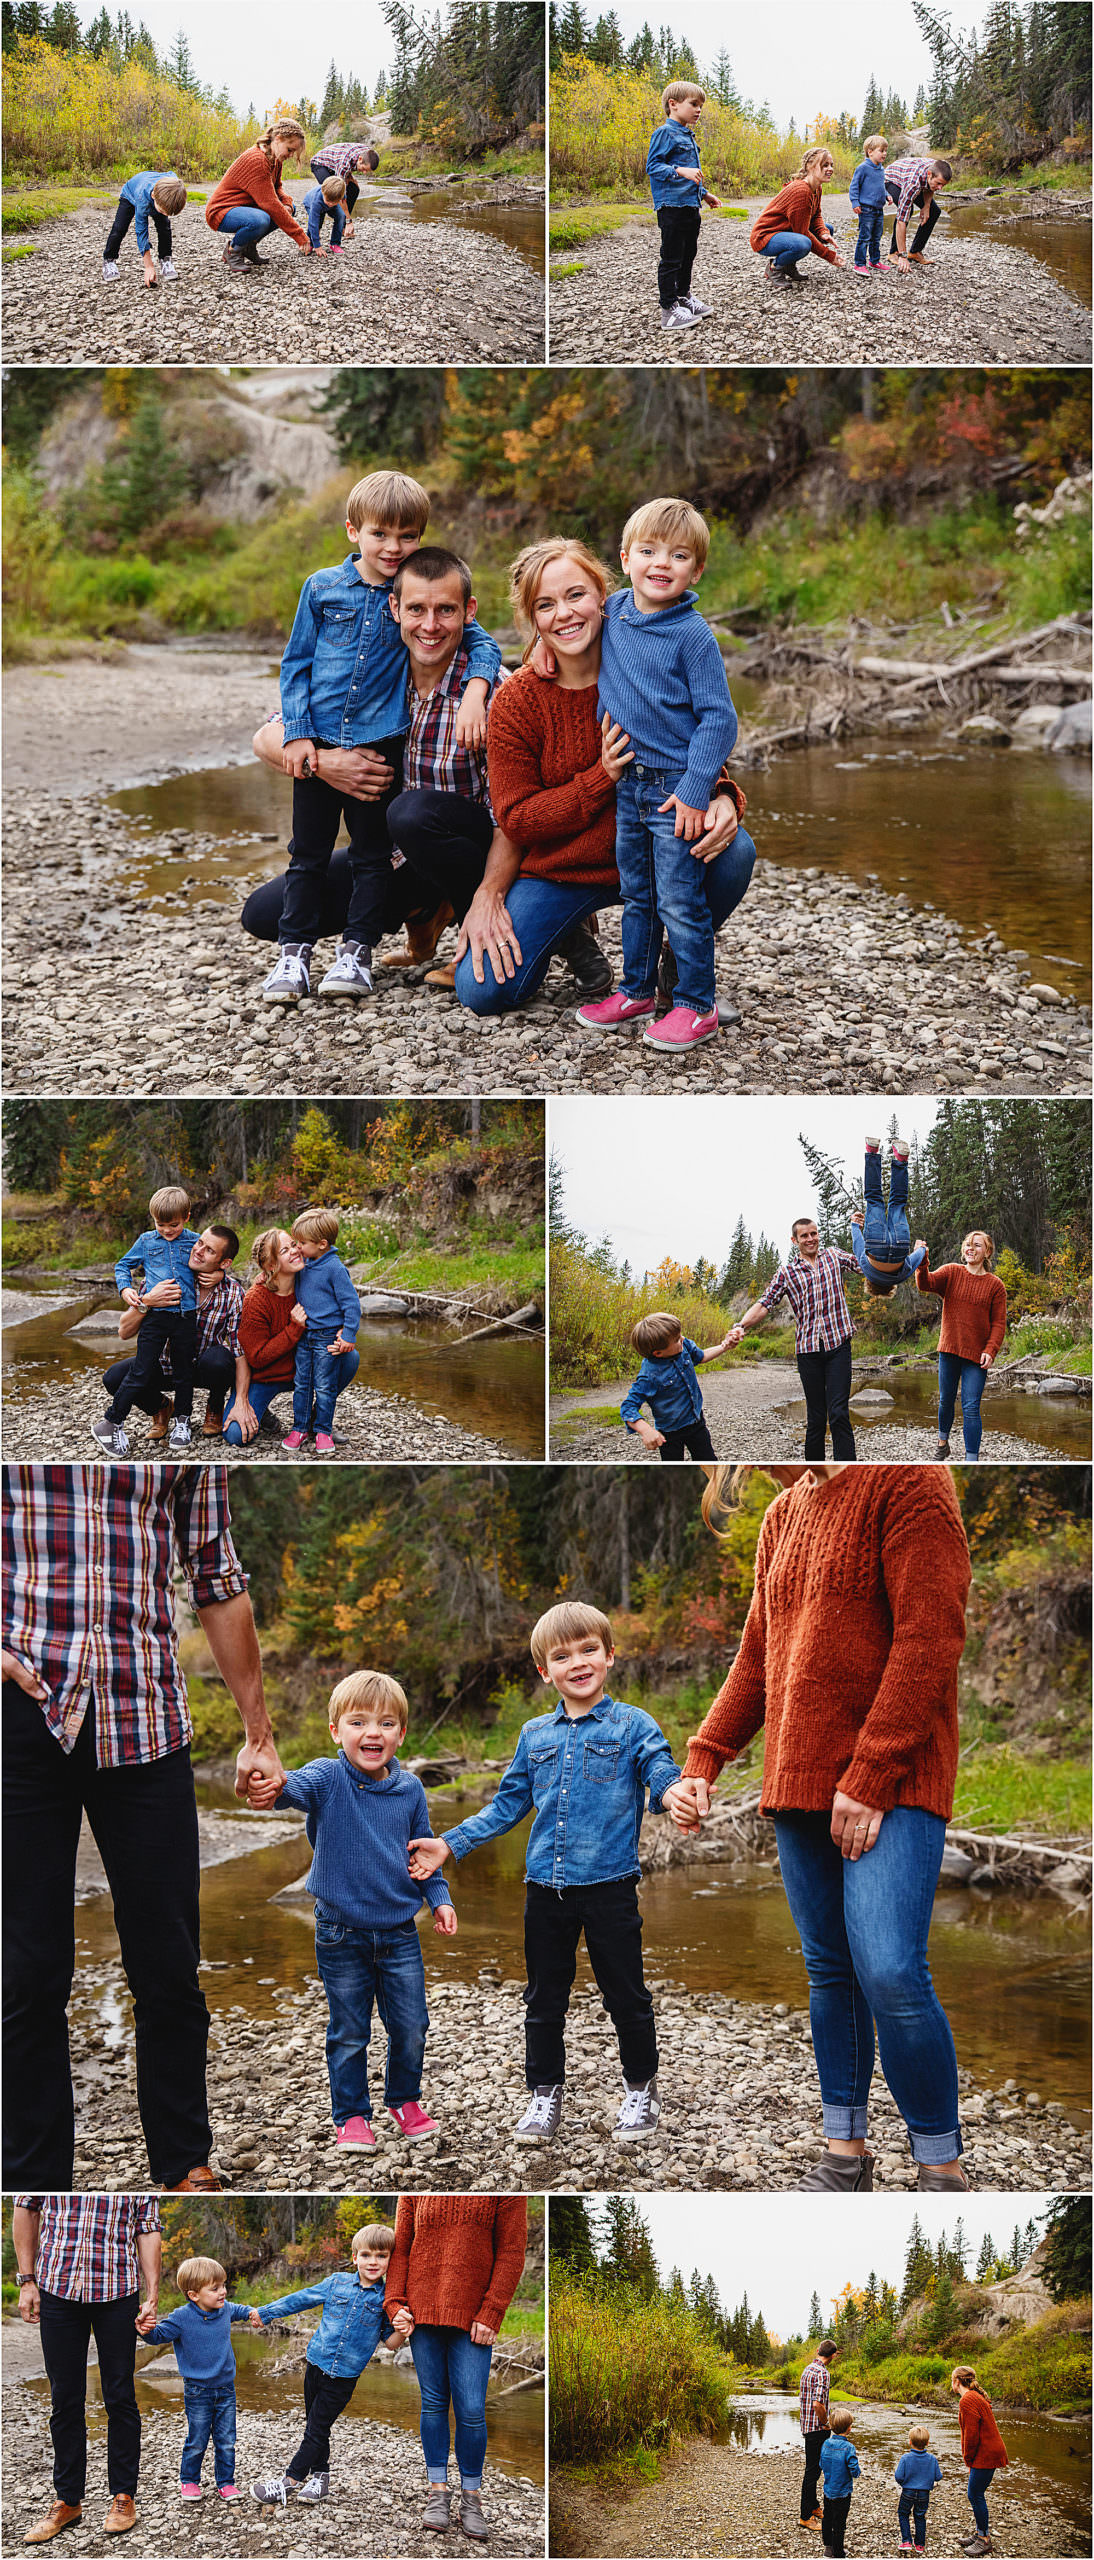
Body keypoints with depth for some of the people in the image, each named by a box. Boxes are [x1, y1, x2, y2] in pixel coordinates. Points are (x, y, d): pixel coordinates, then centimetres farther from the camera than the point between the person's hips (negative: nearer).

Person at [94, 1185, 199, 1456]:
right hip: (155, 1314, -1)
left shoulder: (195, 1242, 6)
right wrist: (125, 1289, 0)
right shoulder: (146, 1241, 7)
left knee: (184, 1370, 11)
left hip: (186, 1314, 1)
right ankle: (111, 1421, 6)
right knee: (140, 1371, -3)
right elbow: (123, 1266, 17)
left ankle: (182, 1420, 28)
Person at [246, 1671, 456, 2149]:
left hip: (399, 1933, 3)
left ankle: (404, 2099, 33)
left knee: (411, 2028, 9)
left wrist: (440, 1898, 4)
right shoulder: (329, 1778, -13)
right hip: (341, 1934, -3)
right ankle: (351, 2115, 23)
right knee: (348, 2033, 8)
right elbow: (301, 1786, -37)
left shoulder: (409, 1790, -1)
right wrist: (274, 1789, -60)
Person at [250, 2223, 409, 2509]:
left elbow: (391, 2341, 1)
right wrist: (266, 2313, 17)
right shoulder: (337, 2283, 1)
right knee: (314, 2426, 10)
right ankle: (320, 2478, 23)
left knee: (317, 2430, -1)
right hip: (317, 2364, 3)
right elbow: (301, 2299, 11)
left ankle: (288, 2481, 5)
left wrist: (402, 2331, -22)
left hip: (345, 2376, -3)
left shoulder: (388, 2298, -4)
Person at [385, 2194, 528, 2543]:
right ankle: (438, 2492, 13)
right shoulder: (414, 2193, 8)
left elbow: (511, 2252, -3)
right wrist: (396, 2305, 0)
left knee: (471, 2410, -5)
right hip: (423, 2313, 3)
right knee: (433, 2404, 5)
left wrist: (490, 2314, -9)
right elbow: (400, 2250, 11)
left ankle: (472, 2498, 8)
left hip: (473, 2319, -3)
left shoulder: (504, 2193, -2)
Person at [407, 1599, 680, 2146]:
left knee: (625, 1995, 6)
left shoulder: (633, 1726, -2)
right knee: (544, 1998, 12)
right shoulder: (535, 1736, 10)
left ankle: (641, 2090, 23)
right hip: (546, 1890, 4)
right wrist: (449, 1845, 9)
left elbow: (664, 1782, -13)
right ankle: (545, 2093, 25)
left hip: (609, 1887, -4)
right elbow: (507, 1807, 16)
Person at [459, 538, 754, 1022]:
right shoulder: (516, 703, -11)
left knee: (734, 850, -31)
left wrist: (723, 799, -29)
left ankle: (680, 967, 0)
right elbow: (516, 819, -10)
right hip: (559, 874, 0)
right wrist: (604, 777, -23)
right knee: (482, 991, -17)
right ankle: (572, 936, 18)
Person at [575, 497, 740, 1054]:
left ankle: (696, 1005, 6)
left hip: (676, 788, -6)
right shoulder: (613, 612, 3)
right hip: (627, 783, 6)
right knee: (636, 895, 17)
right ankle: (638, 990, 28)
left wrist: (695, 790, -20)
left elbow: (718, 719, -15)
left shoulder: (693, 636, -15)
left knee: (678, 902, -3)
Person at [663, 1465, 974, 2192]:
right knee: (830, 1971, 8)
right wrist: (702, 1764, 11)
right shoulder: (783, 1516, 18)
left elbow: (929, 1639, -15)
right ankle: (846, 2151, 15)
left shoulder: (906, 1480, -8)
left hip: (891, 1784, -7)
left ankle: (942, 2166, -5)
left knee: (890, 1972, -16)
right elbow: (756, 1661, 23)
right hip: (800, 1785, 8)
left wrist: (870, 1779, -17)